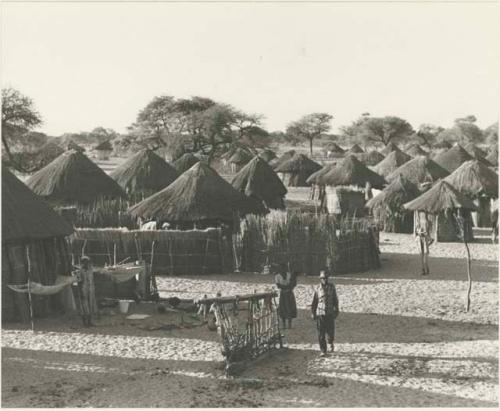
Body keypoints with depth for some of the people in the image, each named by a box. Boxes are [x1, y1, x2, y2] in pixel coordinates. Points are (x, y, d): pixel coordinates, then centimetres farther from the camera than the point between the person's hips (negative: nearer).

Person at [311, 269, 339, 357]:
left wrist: (336, 310, 7)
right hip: (320, 313, 0)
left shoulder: (331, 286, 3)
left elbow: (335, 299, 9)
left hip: (330, 313, 0)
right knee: (321, 333, -2)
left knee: (330, 330, 3)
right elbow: (314, 301, 8)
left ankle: (331, 343, 36)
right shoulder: (317, 288, 1)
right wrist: (313, 313, 8)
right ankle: (323, 351, 7)